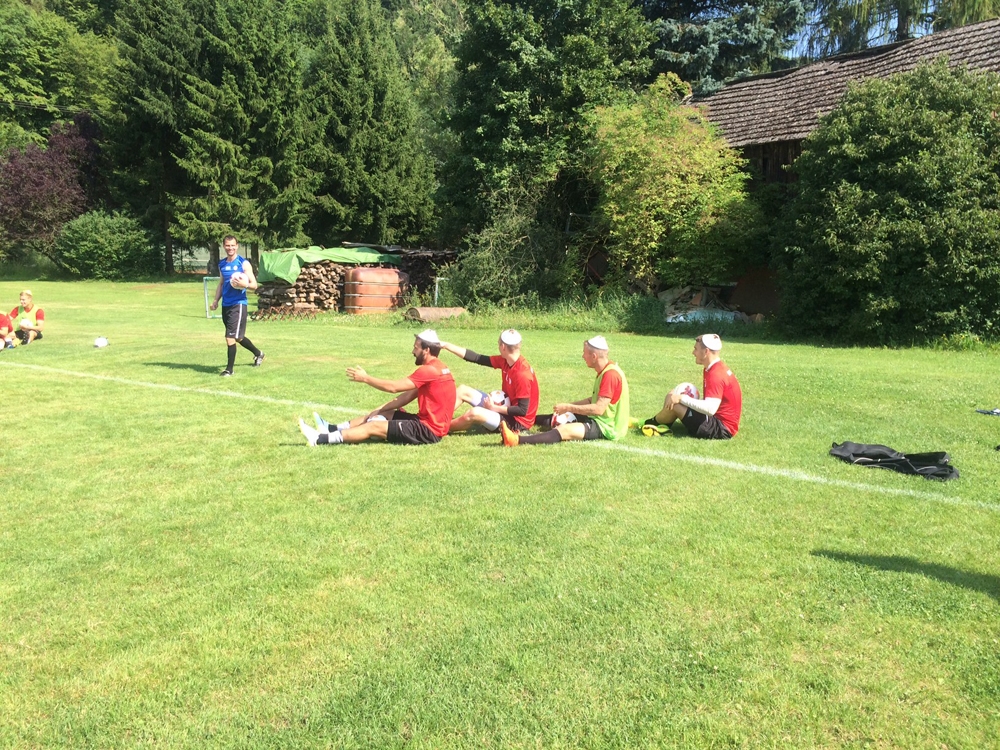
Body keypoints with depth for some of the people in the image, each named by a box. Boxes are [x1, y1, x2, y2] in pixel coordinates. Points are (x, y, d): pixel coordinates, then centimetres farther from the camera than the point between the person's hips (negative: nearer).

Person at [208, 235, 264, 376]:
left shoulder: (243, 263, -6)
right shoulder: (222, 264, 12)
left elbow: (254, 284, -8)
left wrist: (245, 284, -29)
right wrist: (216, 300, 9)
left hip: (238, 304, -7)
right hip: (226, 305, 7)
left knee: (230, 338, -11)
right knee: (237, 336, 18)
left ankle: (229, 369, -1)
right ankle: (258, 353, 40)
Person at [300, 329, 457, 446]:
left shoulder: (429, 370, -19)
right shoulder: (435, 368, 14)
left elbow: (393, 387, -18)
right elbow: (409, 395, 13)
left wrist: (365, 378, -6)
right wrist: (379, 410, 7)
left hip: (429, 430, -9)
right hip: (427, 421, 9)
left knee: (374, 426, -9)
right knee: (381, 415, 14)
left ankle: (321, 439, -7)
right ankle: (333, 429, 18)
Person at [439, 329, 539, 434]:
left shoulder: (522, 374, -28)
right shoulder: (504, 361, -3)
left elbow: (522, 411, -26)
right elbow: (477, 358, 1)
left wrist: (494, 408, -19)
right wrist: (445, 345, 0)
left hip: (517, 422, -9)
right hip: (505, 408, 9)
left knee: (475, 413, -31)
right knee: (463, 390, 7)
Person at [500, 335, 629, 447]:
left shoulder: (610, 374, -21)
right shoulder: (604, 371, 11)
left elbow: (598, 409, -25)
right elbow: (594, 400, 17)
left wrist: (568, 407, -17)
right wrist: (569, 406, 6)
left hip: (608, 427, -11)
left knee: (564, 430, -27)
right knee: (558, 418, 15)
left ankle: (517, 440, -40)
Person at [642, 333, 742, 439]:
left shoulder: (716, 374, -21)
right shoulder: (717, 368, 12)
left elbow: (710, 408, -31)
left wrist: (682, 398, -25)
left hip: (721, 429, -11)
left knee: (674, 404, -15)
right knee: (673, 396, 9)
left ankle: (652, 423, 12)